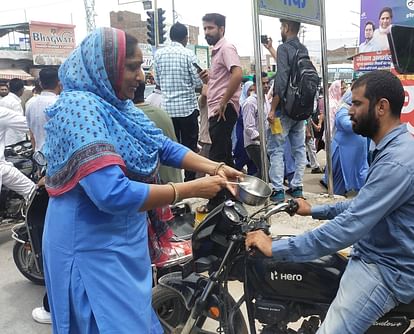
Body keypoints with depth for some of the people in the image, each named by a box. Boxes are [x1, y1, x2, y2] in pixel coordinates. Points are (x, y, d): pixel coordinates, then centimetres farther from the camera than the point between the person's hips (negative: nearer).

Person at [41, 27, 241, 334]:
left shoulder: (117, 104, 5)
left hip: (123, 242, 9)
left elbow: (163, 146, 7)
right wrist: (192, 189, -27)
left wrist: (215, 168, -6)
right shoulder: (79, 108, -24)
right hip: (94, 250, -9)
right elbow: (113, 194, -34)